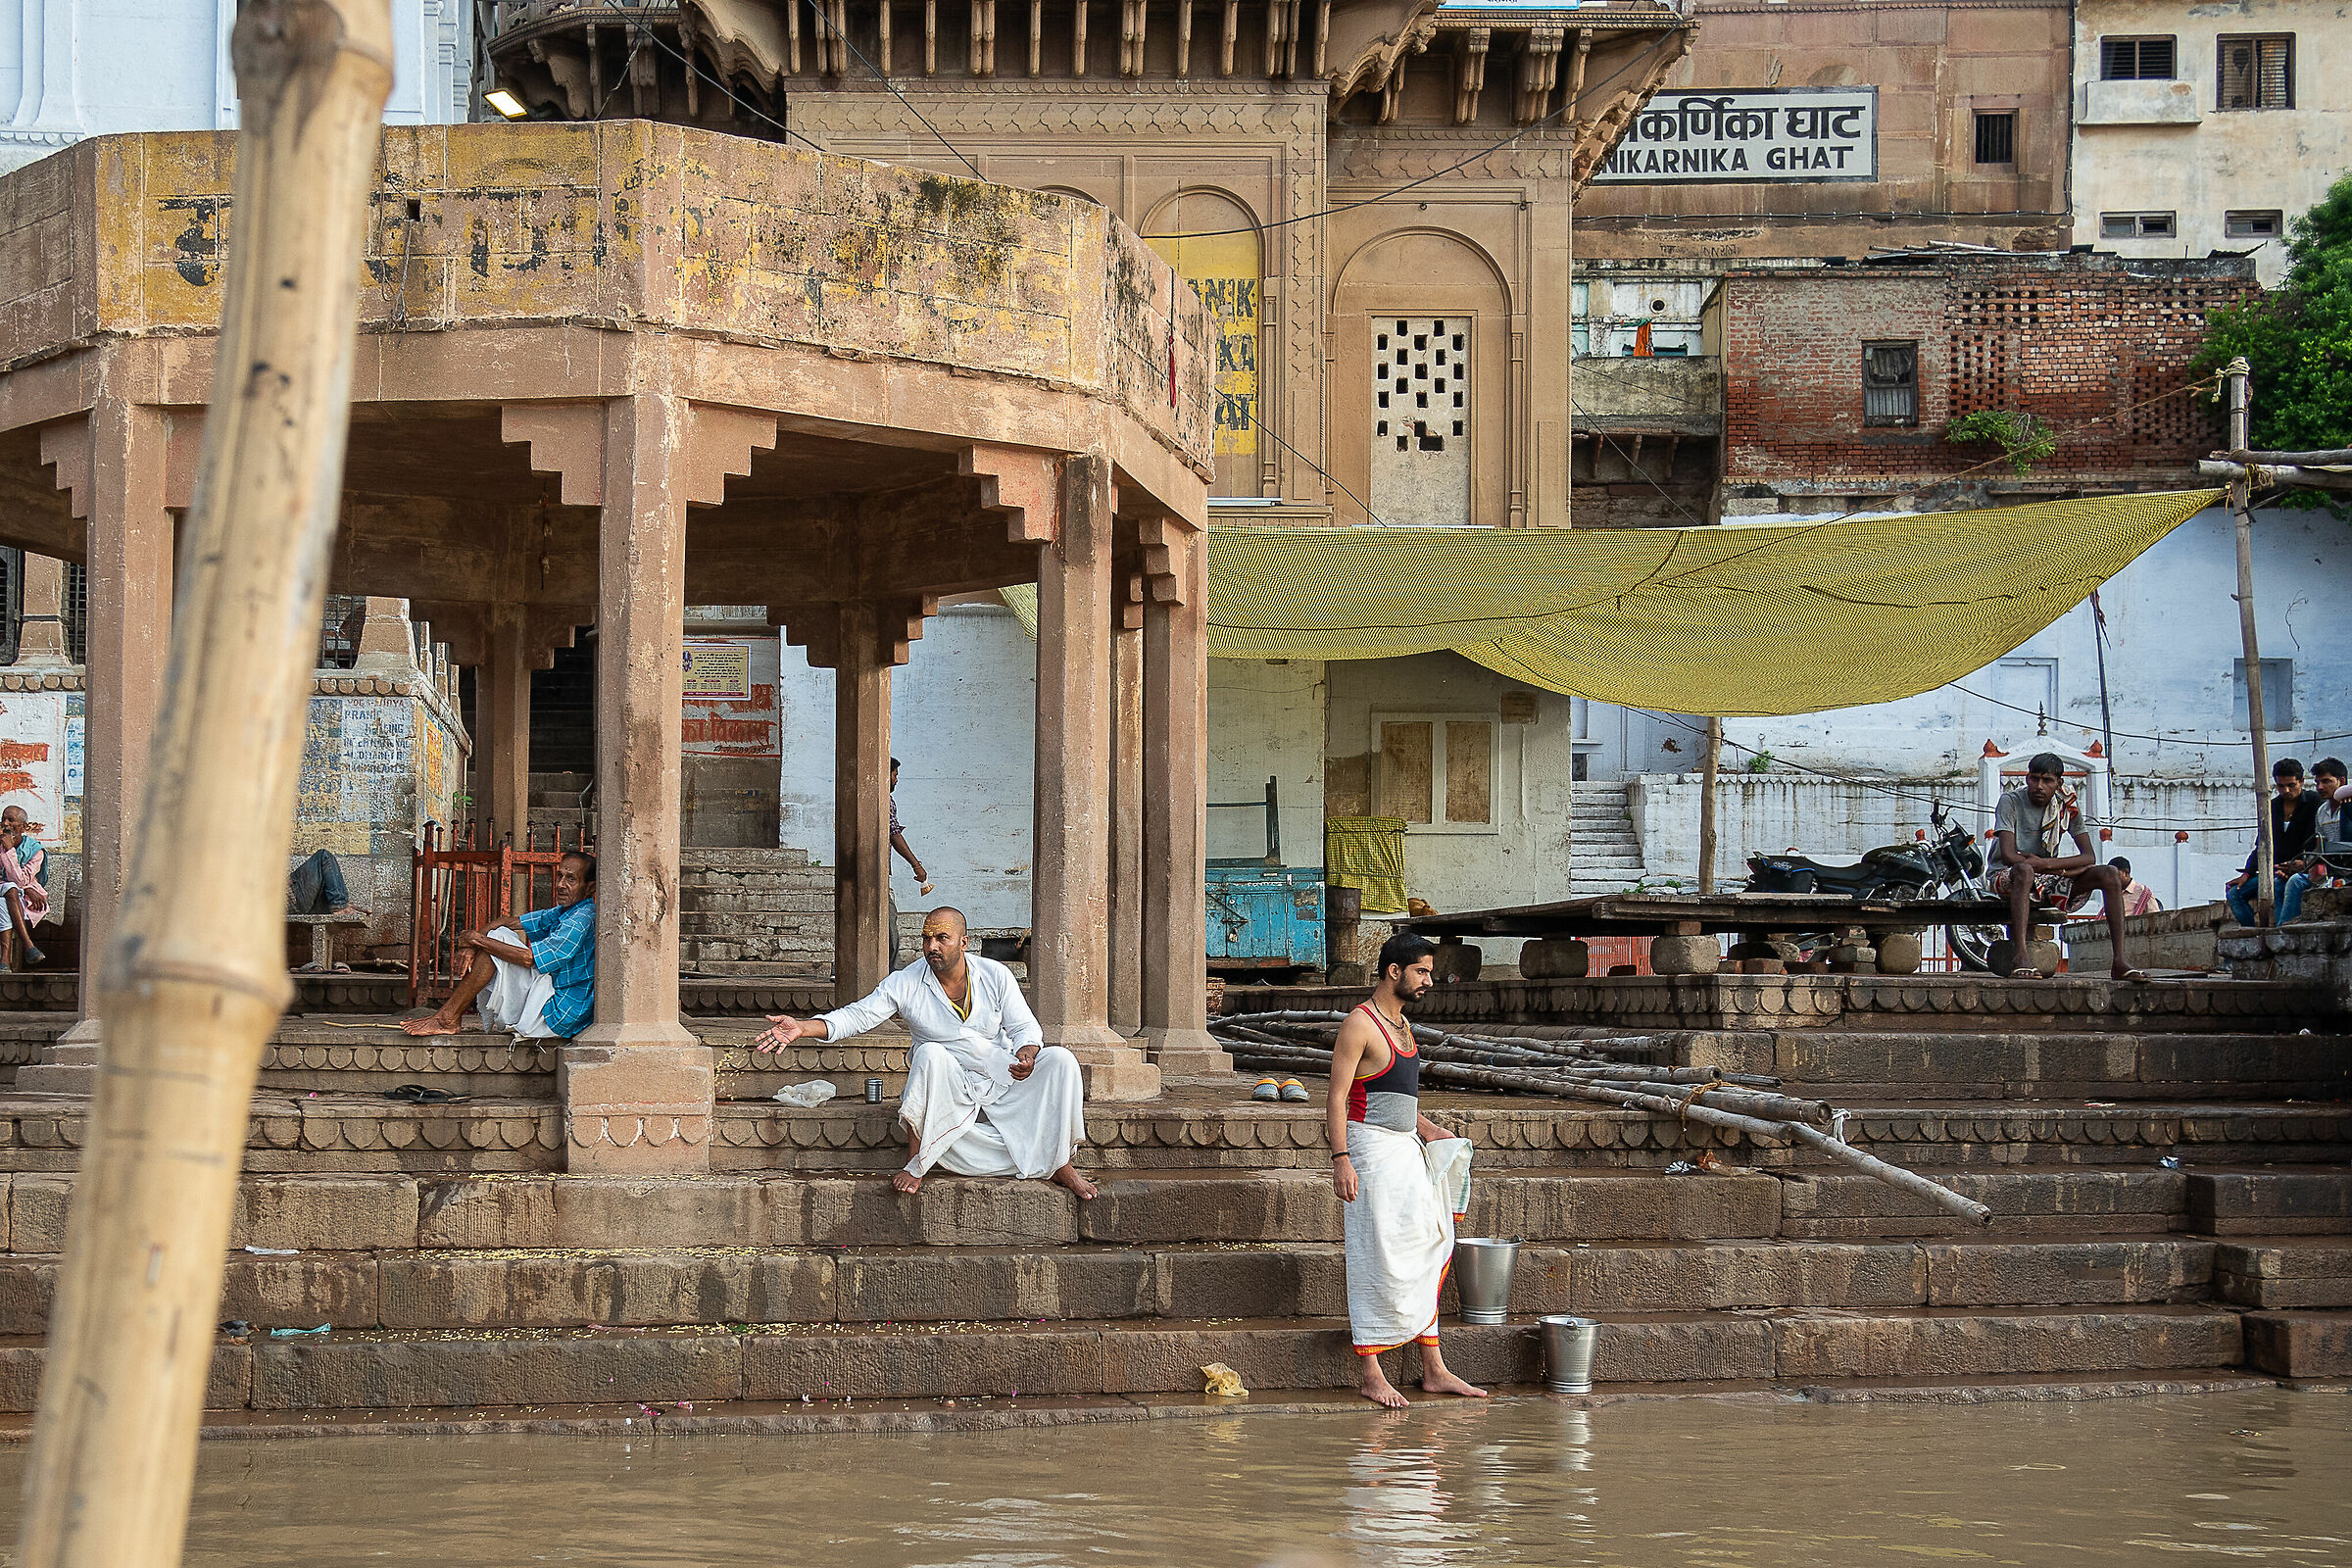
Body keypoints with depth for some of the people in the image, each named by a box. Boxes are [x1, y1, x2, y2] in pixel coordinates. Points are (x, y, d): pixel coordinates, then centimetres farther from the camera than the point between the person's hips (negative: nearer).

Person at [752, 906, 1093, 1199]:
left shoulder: (996, 976, -1)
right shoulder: (906, 984, -5)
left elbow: (1024, 1026, -1)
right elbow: (858, 1016, -9)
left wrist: (1027, 1055, -25)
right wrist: (801, 1028, -23)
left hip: (1004, 1079, 2)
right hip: (949, 1086, -2)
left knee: (1059, 1060, -22)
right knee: (930, 1053, -35)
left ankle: (1062, 1164, -14)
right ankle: (917, 1163, -31)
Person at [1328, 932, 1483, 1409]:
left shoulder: (1402, 1024, 15)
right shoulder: (1360, 1025, -12)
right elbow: (1337, 1097, -16)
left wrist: (1425, 1128, 13)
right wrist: (1341, 1159, -23)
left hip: (1407, 1151, 9)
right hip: (1372, 1151, -9)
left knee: (1425, 1256, 8)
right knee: (1378, 1261, -7)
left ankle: (1434, 1370, 12)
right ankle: (1371, 1375, -2)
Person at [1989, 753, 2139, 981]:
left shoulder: (2067, 806, 5)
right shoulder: (2011, 802, -8)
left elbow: (2089, 857, -4)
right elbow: (2008, 855, -18)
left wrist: (2047, 863, -23)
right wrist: (2065, 869, -18)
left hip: (2047, 880, 5)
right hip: (2007, 877, -5)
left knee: (2110, 875, -15)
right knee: (2024, 870, -42)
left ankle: (2119, 961, -22)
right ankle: (2020, 960, -53)